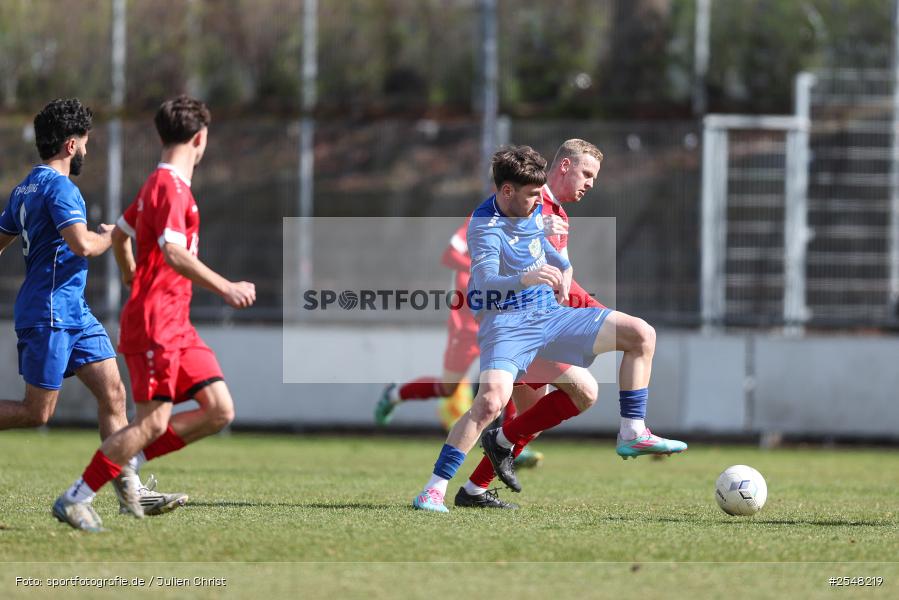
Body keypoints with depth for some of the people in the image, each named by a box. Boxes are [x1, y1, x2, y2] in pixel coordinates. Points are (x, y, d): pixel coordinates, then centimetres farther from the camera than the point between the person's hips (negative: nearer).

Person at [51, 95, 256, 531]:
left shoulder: (158, 184, 17)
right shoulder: (171, 187, -14)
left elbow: (119, 233, 31)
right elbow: (174, 253, -28)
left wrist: (132, 278, 47)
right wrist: (225, 288, -29)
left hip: (176, 324, 10)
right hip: (154, 324, -10)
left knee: (220, 411, 1)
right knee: (154, 421, -12)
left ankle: (131, 461, 8)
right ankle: (74, 500, -5)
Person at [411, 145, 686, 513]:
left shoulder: (534, 210, 8)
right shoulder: (485, 226, -18)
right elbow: (485, 281, -34)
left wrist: (563, 268, 18)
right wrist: (525, 278, -51)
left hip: (550, 316, 8)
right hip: (507, 325, -8)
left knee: (642, 335, 2)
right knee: (491, 400, -32)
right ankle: (433, 490, -24)